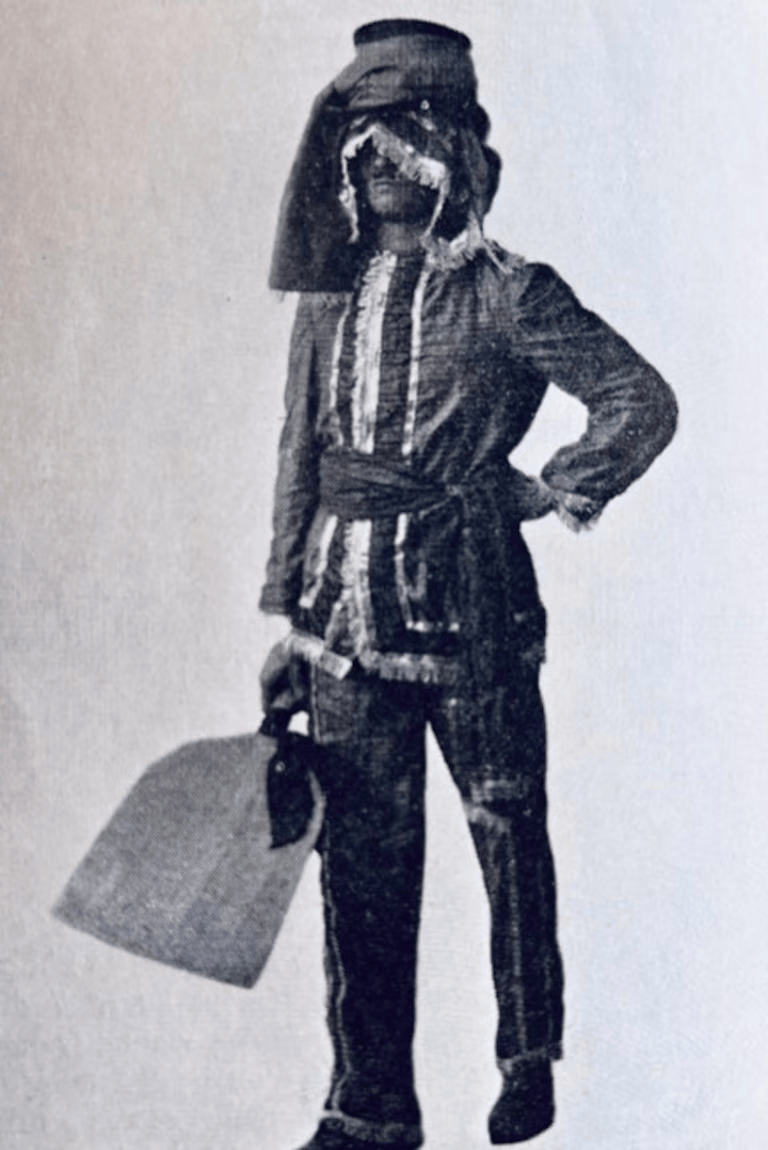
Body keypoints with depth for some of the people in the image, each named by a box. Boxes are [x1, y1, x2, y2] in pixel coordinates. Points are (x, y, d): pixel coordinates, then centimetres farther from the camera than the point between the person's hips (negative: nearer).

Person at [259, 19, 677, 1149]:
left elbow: (644, 402, -4)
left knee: (510, 840, 9)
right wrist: (289, 617, 10)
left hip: (473, 612, -4)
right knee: (362, 863, 7)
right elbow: (299, 460, 12)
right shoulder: (327, 298, 10)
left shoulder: (507, 294, -4)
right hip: (349, 619, 4)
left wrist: (548, 491, -5)